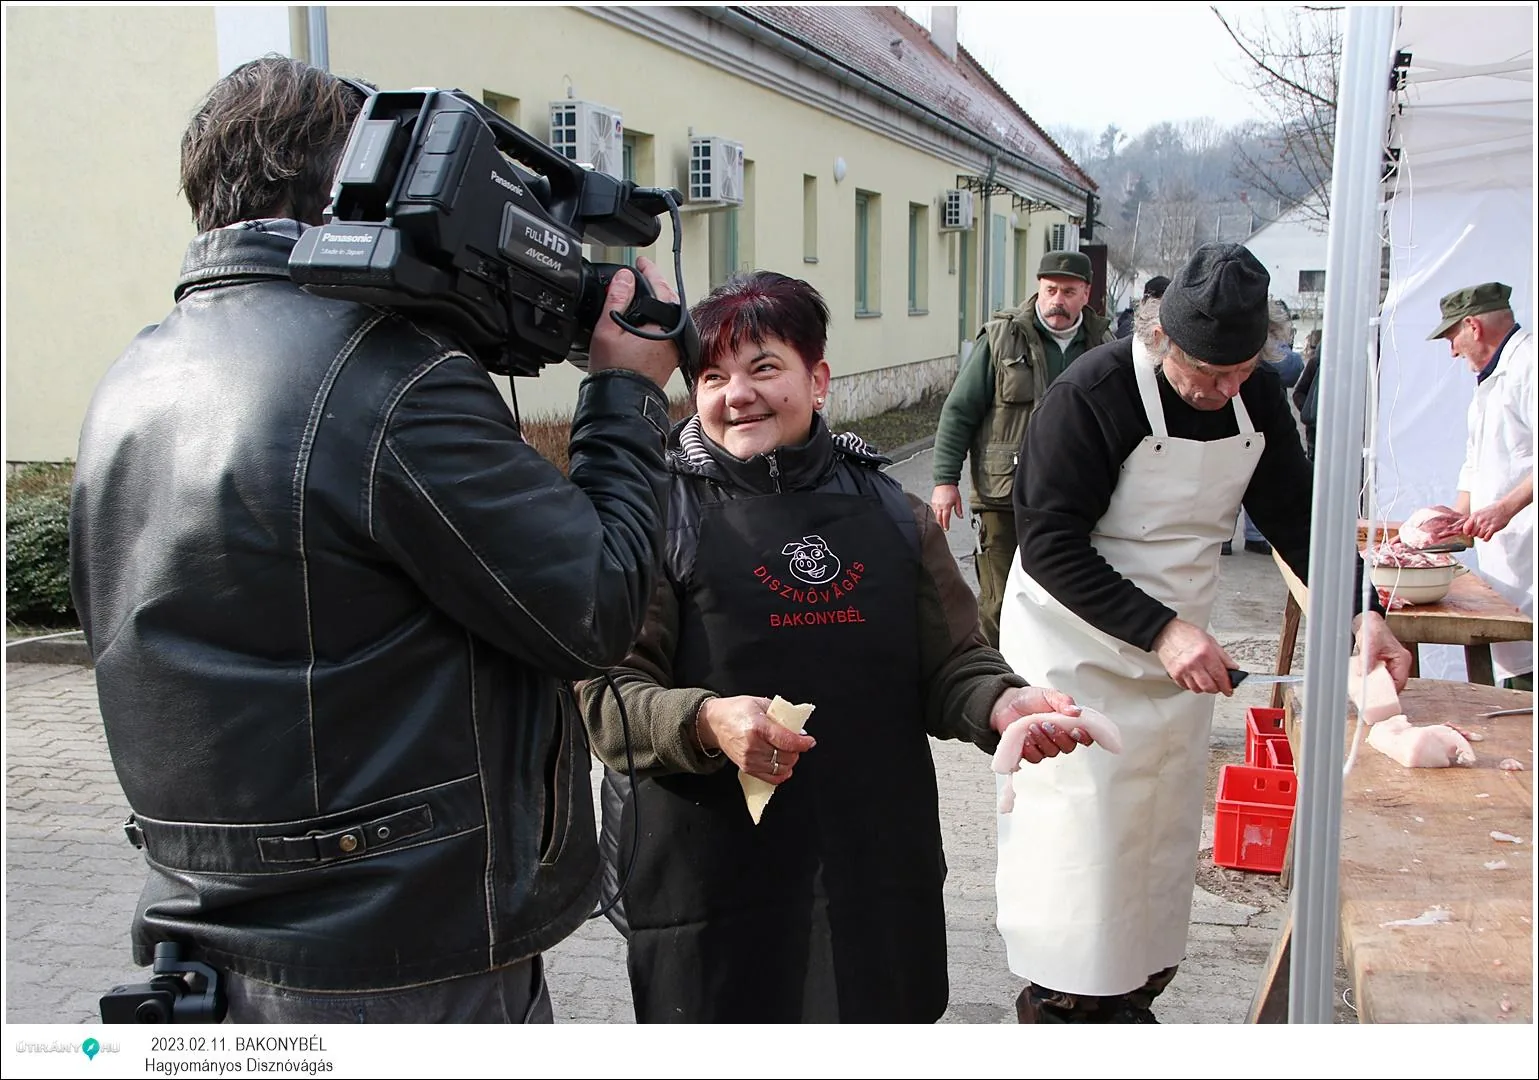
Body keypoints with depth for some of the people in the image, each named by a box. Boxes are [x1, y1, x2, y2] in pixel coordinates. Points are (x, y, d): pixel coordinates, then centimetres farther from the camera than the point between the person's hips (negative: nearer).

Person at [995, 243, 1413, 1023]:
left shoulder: (1257, 395, -2)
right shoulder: (1091, 394, -22)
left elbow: (1293, 512, 5)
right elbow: (1051, 543, -24)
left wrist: (1359, 612, -9)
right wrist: (1161, 631, -30)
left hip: (1177, 646, 7)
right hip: (1077, 646, -6)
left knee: (1161, 829, 14)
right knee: (1076, 831, 0)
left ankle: (1132, 992, 31)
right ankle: (1055, 999, 20)